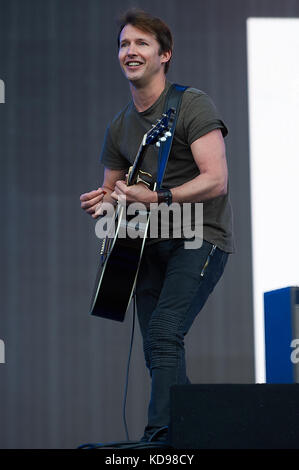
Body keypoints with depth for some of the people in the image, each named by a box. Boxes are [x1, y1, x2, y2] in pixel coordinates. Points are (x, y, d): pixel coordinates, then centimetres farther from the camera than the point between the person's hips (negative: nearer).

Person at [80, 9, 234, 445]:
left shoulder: (192, 106, -10)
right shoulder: (119, 127, 11)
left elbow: (215, 181, -19)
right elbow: (111, 189, 22)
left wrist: (155, 198, -27)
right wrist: (101, 201, -3)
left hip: (200, 237, -7)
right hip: (151, 243, 7)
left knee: (164, 335, -23)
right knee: (159, 354, 5)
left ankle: (160, 434, -26)